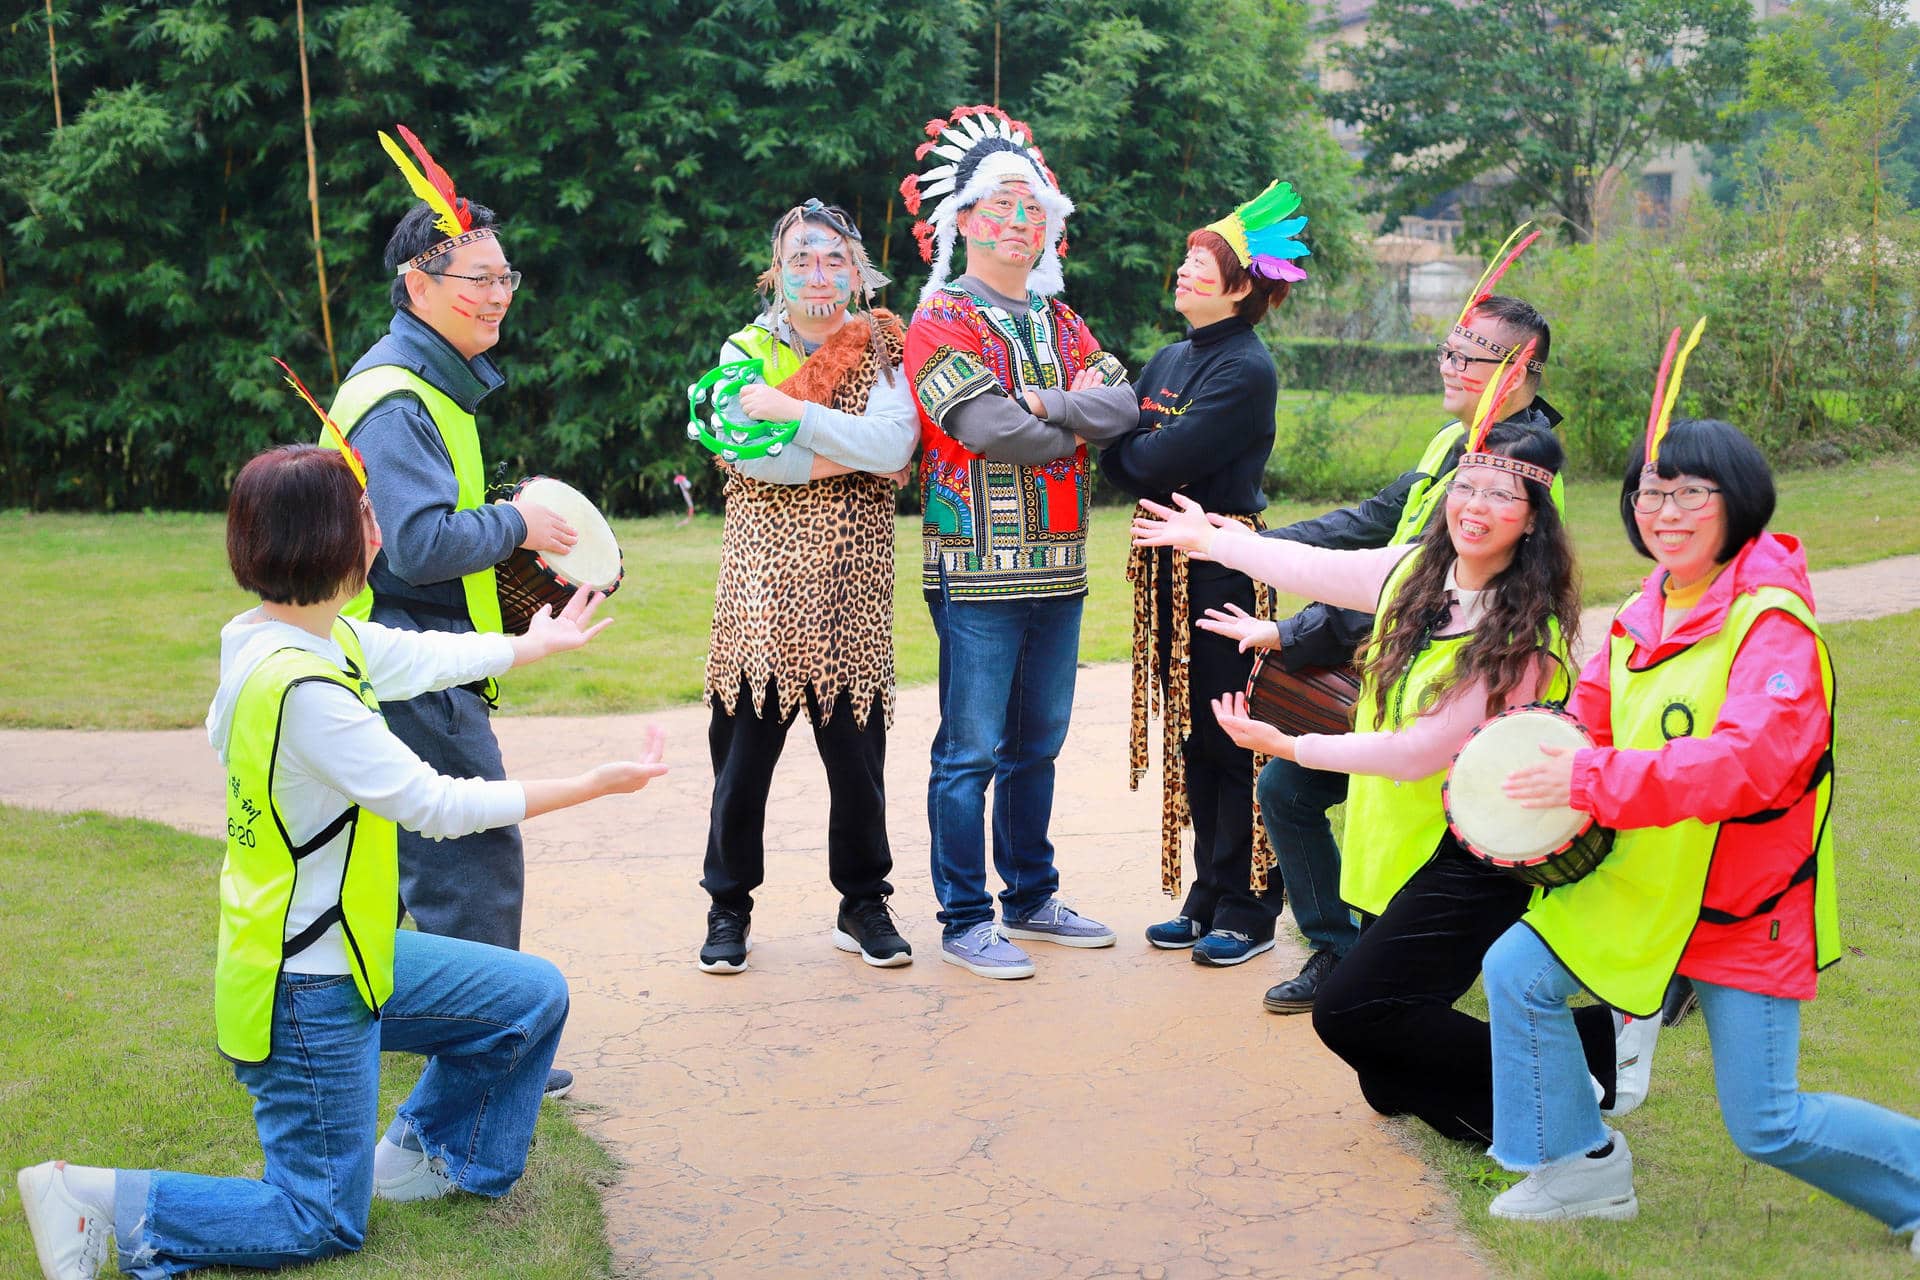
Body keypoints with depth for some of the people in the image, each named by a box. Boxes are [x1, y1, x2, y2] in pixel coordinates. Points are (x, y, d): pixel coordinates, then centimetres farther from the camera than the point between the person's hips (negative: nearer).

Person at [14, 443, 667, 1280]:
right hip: (305, 991, -9)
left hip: (355, 952, 9)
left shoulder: (322, 638, -2)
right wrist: (593, 786, -19)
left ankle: (427, 1152, 31)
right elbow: (435, 805, -26)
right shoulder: (299, 685, -30)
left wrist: (536, 644, 30)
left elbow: (423, 657, 14)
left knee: (533, 996, 16)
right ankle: (95, 1204, 5)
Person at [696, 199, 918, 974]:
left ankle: (863, 903, 20)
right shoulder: (747, 351, 8)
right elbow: (748, 451, -10)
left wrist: (795, 412, -13)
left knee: (857, 751, 3)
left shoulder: (883, 351, 8)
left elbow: (894, 446, -11)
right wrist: (848, 450, -9)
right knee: (743, 751, 1)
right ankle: (729, 907, 16)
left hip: (852, 586, 0)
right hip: (765, 578, 0)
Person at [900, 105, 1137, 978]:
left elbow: (1123, 403, 0)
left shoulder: (1058, 321, 16)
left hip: (1057, 567, 7)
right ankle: (964, 921, 7)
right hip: (979, 569, -7)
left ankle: (1031, 898, 27)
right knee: (970, 750, -2)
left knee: (1038, 743, 15)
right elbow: (991, 430, -19)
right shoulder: (941, 321, -5)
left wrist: (1051, 404, -16)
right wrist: (1078, 426, -4)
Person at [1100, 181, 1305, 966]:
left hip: (1223, 566, -8)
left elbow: (1160, 460, -20)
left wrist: (1121, 439, -3)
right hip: (1169, 565, 8)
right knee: (1188, 735, 12)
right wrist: (1144, 462, -11)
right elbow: (1120, 465, 9)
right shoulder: (1169, 360, 14)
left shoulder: (1246, 370, -12)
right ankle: (1207, 900, 22)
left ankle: (1245, 910, 8)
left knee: (1231, 740, -2)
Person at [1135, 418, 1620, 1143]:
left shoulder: (1524, 634, -19)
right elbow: (1314, 568, 17)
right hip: (1399, 839, 7)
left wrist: (1288, 746, -15)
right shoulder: (1417, 569, 1)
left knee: (1350, 1012, -13)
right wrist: (1210, 539, 27)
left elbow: (1420, 750, -20)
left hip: (1476, 860, -7)